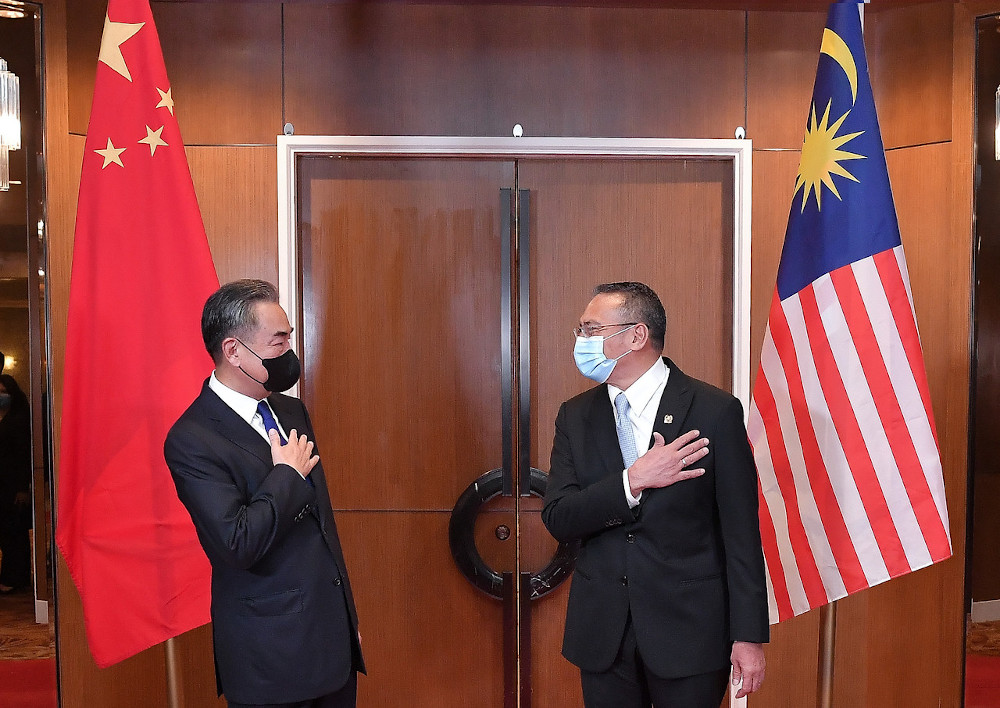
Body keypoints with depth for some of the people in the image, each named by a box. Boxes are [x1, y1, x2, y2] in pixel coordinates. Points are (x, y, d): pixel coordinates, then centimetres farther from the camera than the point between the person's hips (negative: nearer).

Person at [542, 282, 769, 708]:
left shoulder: (714, 411, -9)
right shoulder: (575, 416, 3)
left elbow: (741, 533, -8)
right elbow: (557, 521, -6)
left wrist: (749, 636, -8)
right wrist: (632, 481, -19)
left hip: (688, 629, -3)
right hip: (602, 634, 4)